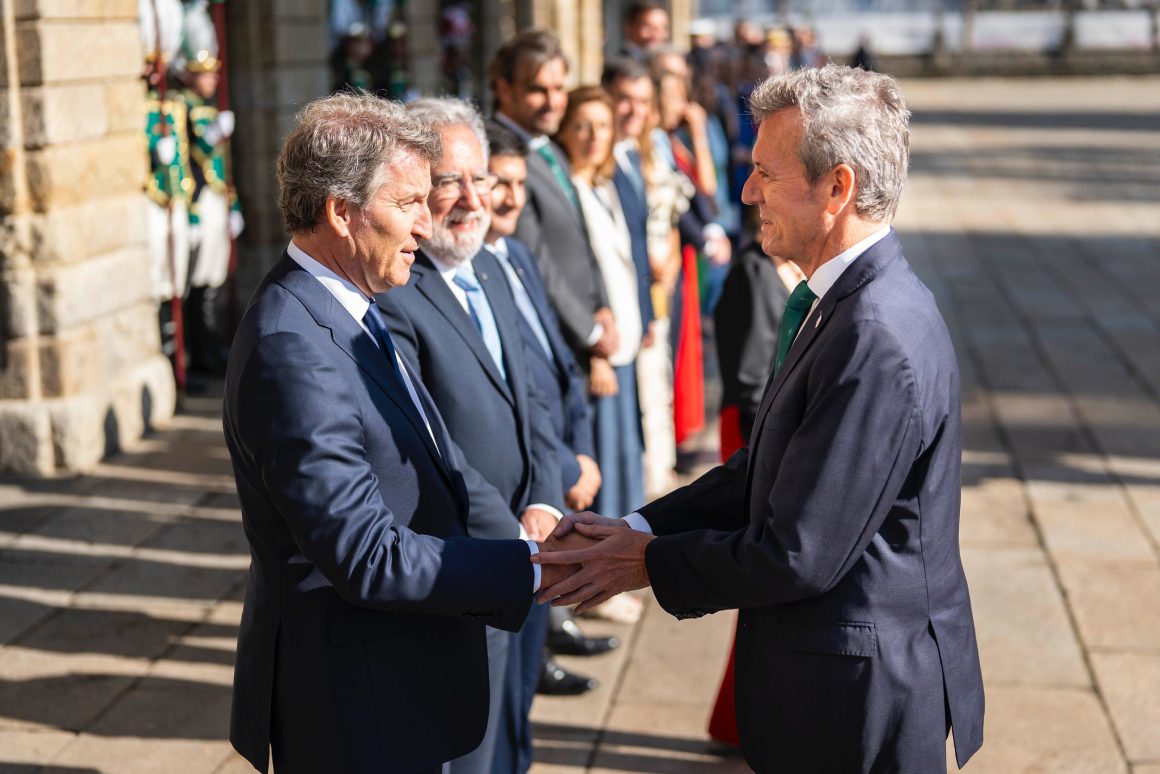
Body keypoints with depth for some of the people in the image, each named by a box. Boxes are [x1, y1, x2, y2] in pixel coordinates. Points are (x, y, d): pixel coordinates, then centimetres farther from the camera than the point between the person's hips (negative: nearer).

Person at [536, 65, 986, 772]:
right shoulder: (847, 303, 5)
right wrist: (637, 527, 0)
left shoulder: (879, 339, -28)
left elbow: (798, 555, -25)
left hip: (861, 704, -9)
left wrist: (650, 563, -12)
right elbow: (763, 471, 9)